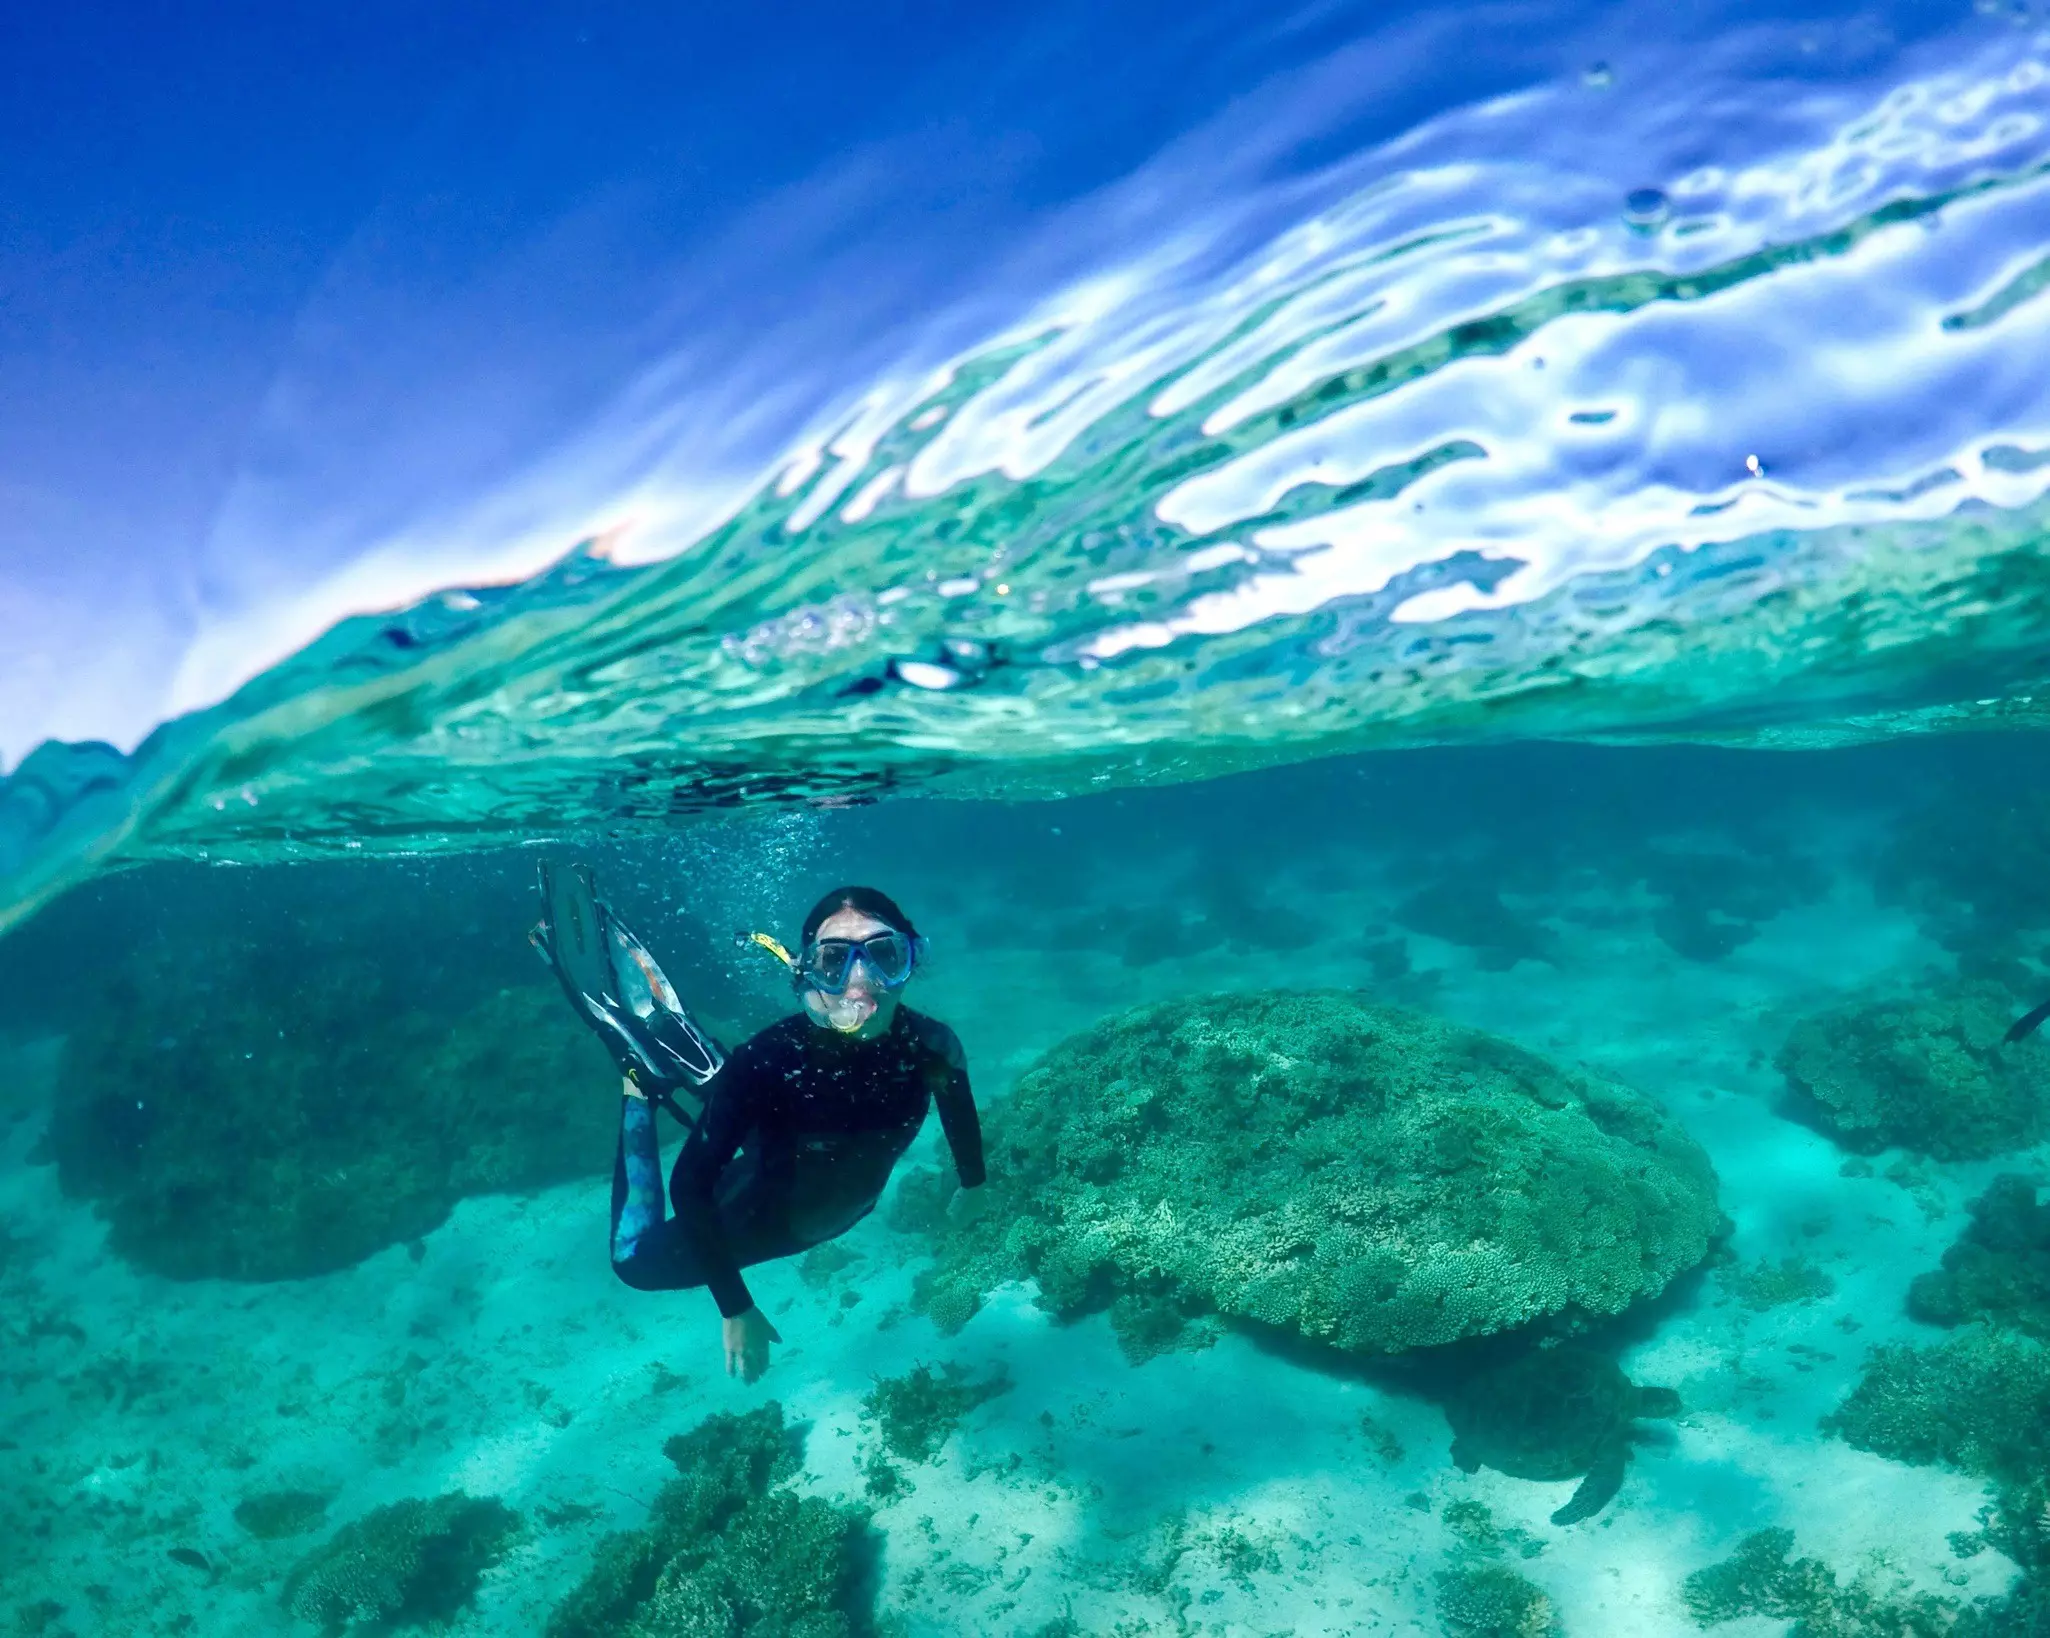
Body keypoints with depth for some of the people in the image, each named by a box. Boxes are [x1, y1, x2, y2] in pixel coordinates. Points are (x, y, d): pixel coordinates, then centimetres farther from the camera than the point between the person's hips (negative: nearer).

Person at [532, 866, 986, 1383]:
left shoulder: (931, 1048, -32)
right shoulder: (767, 1063, -42)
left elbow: (957, 1100, -6)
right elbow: (690, 1183, -33)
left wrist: (972, 1182, 11)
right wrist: (735, 1308, -31)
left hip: (845, 1211, 3)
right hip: (762, 1217, -3)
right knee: (637, 1261, 20)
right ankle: (641, 1078, 23)